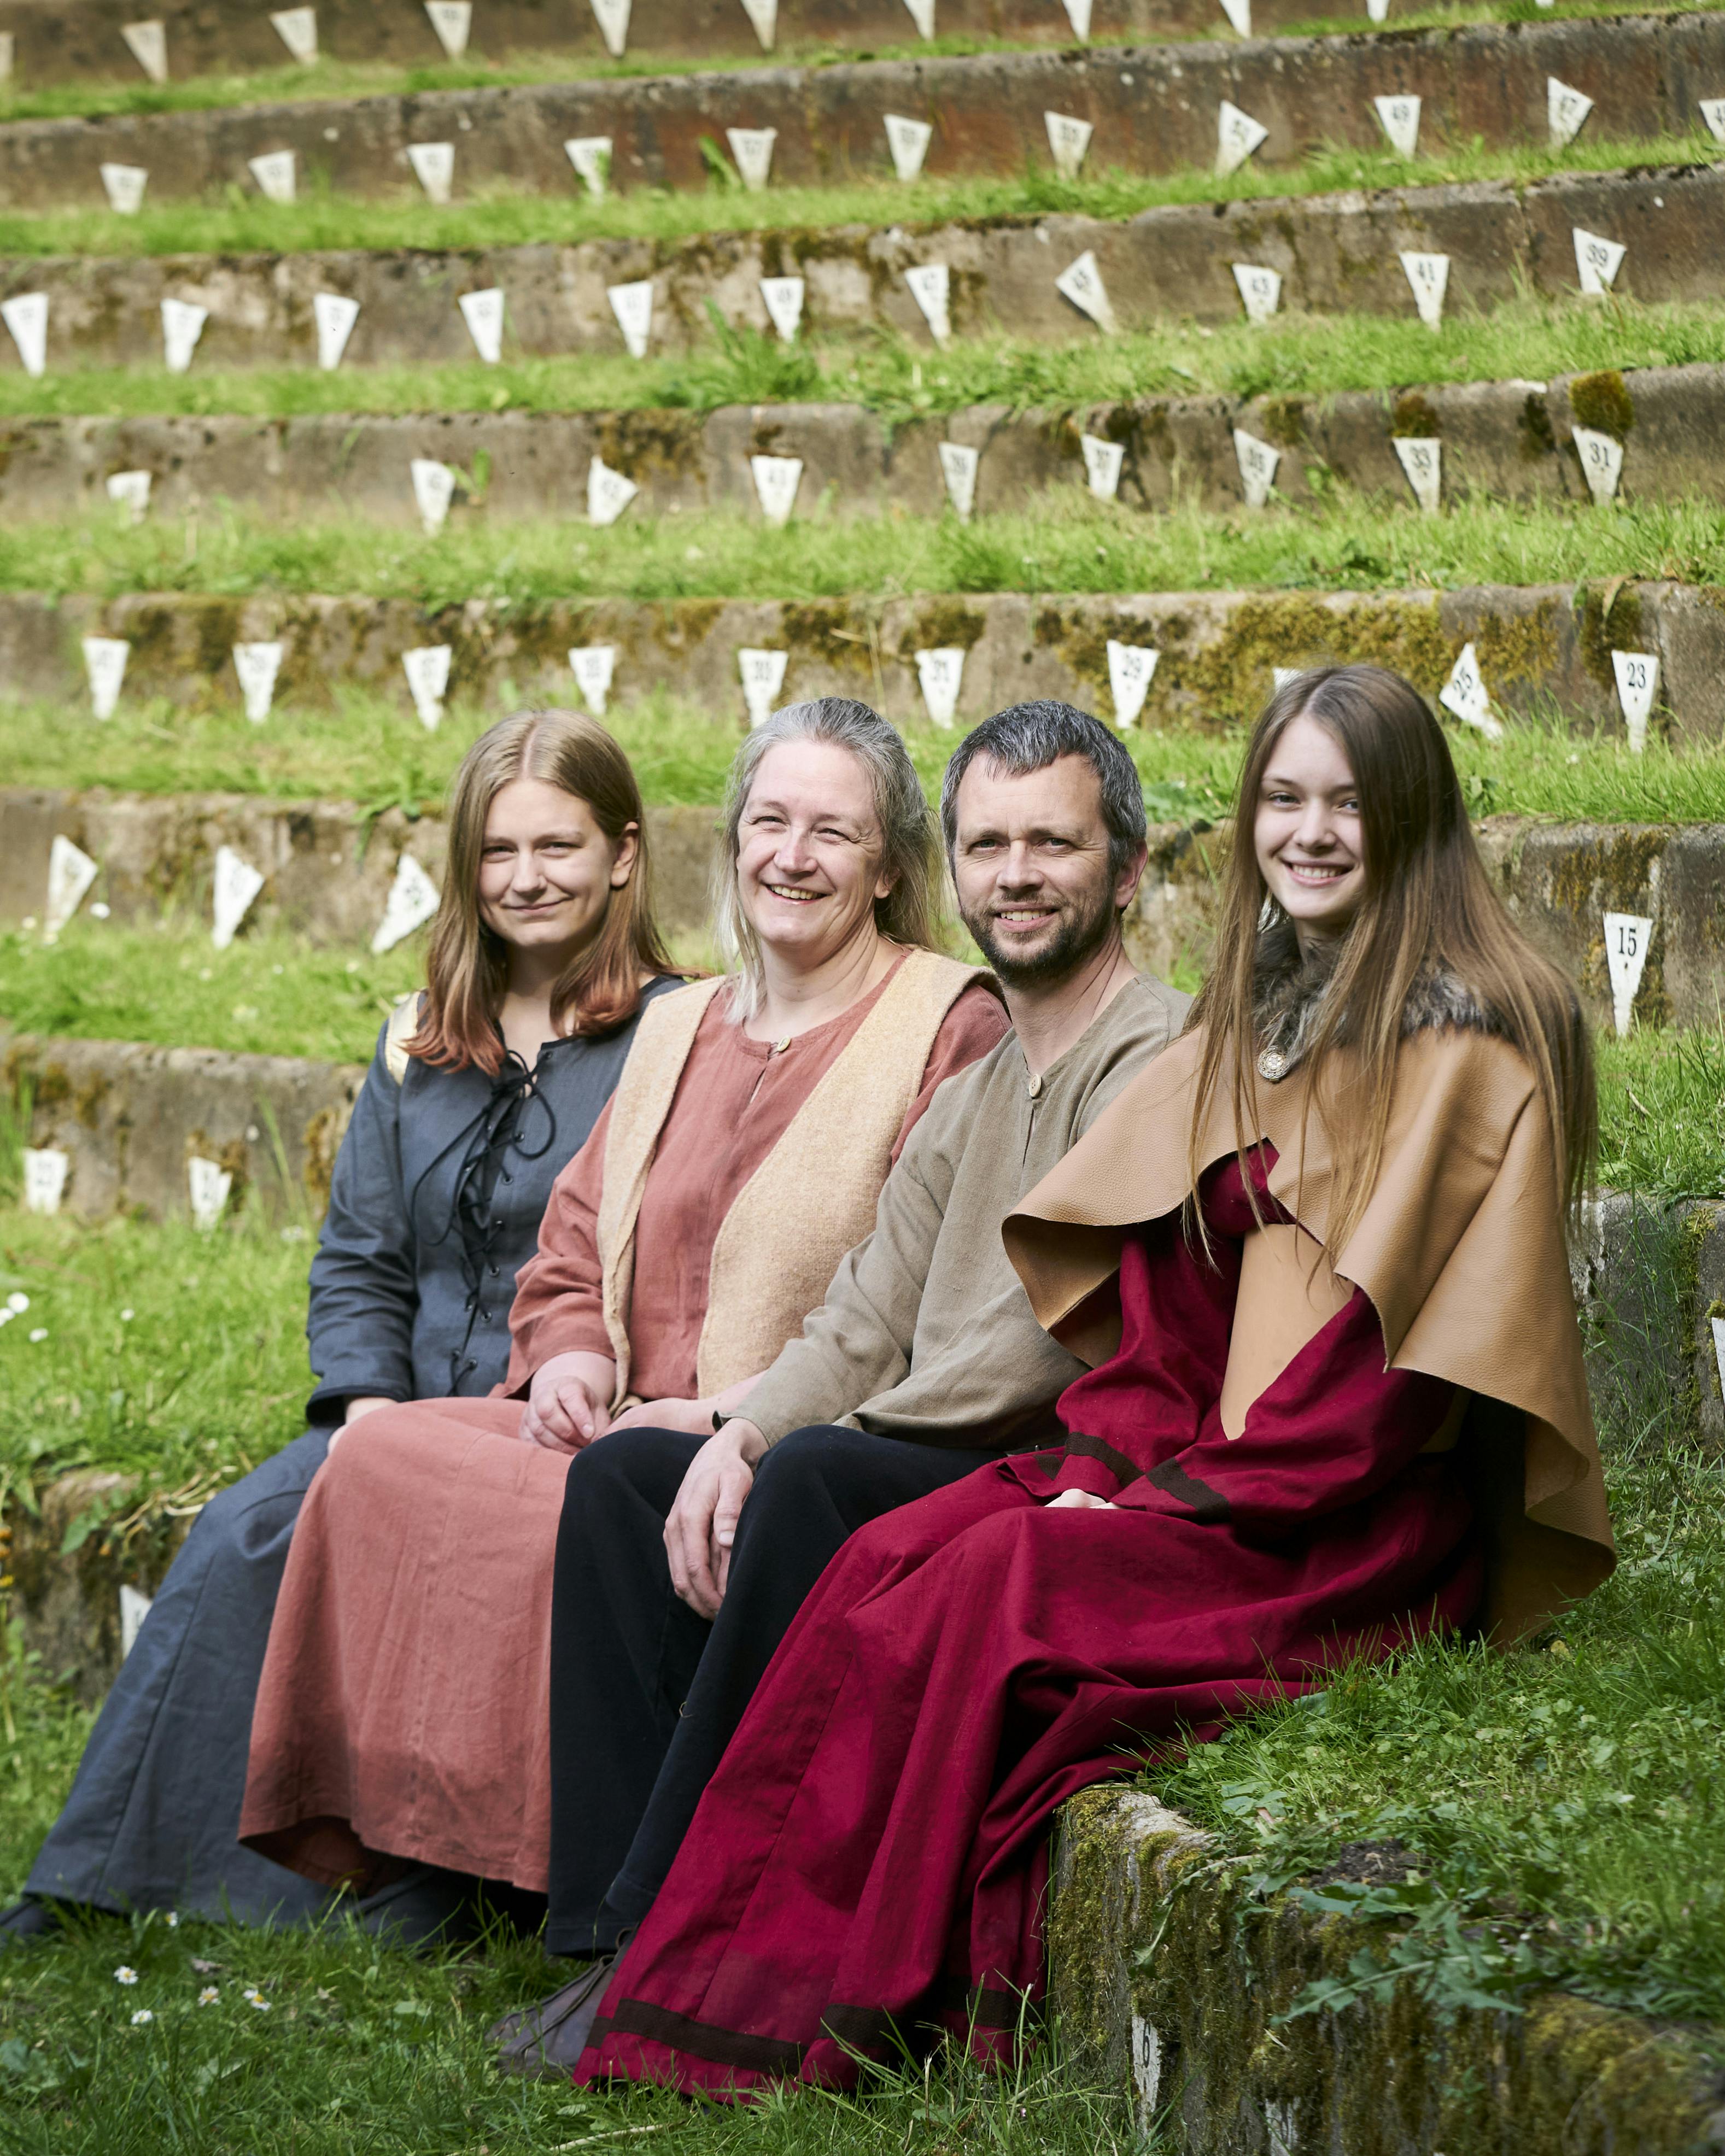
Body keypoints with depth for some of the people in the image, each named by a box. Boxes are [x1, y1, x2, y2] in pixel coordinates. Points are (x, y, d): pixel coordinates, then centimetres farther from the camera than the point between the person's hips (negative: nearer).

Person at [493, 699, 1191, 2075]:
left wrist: (797, 1442, -9)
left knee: (816, 1478, -32)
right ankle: (615, 1941, -13)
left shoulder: (1158, 1062, -8)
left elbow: (1058, 1339, -18)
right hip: (931, 1476, 9)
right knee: (622, 1475, -3)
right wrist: (741, 1435, -5)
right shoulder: (975, 1097, 22)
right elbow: (860, 1338, 18)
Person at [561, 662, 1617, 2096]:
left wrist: (1186, 1494, -16)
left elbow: (1398, 1339, -13)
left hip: (1375, 1518, -7)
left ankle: (869, 2014, -16)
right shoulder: (1249, 1025, 17)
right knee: (889, 1561, -17)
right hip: (1208, 1471, 7)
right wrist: (1113, 1463, -5)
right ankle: (767, 1986, -20)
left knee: (999, 1585, -26)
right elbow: (1154, 1293, 13)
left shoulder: (1474, 1046, -7)